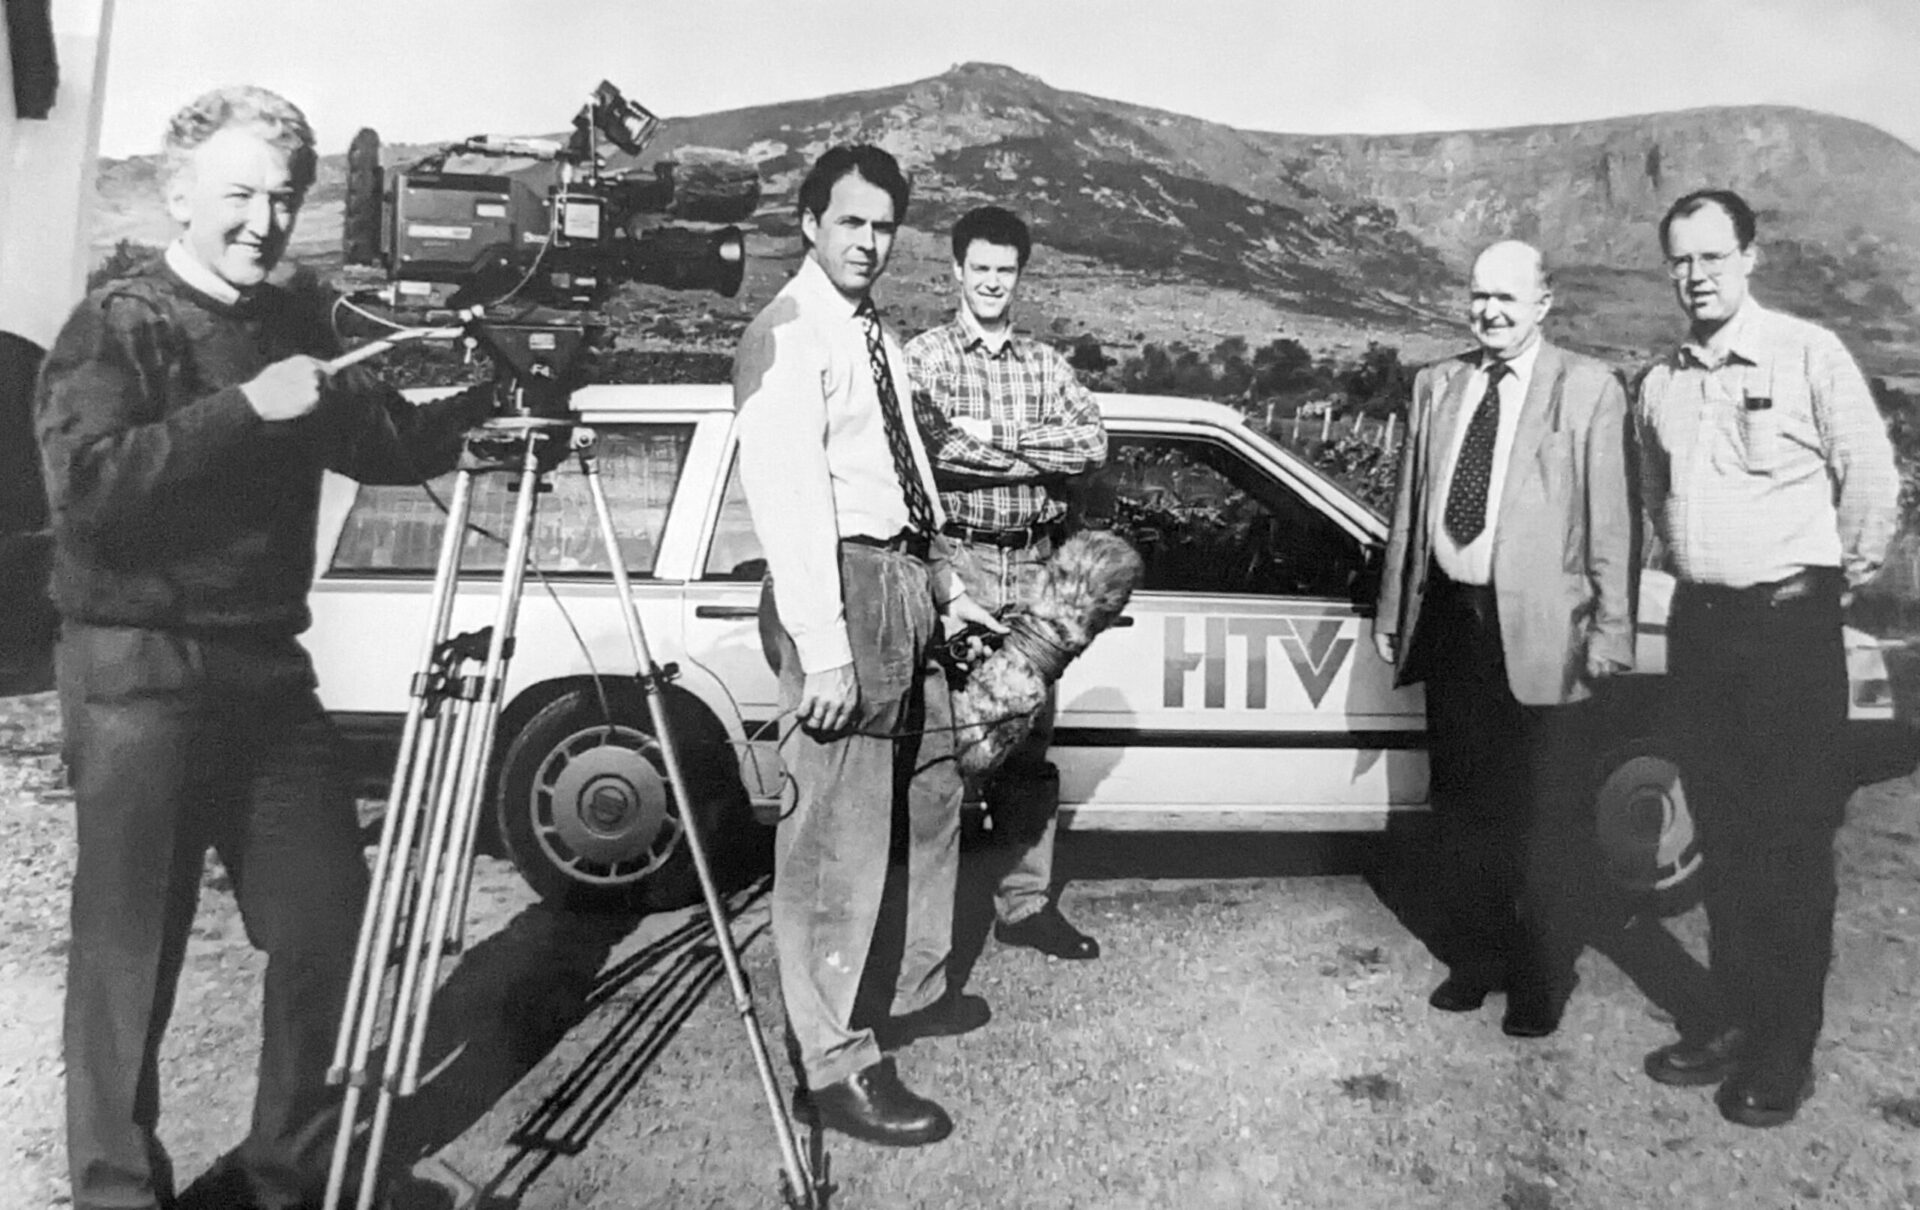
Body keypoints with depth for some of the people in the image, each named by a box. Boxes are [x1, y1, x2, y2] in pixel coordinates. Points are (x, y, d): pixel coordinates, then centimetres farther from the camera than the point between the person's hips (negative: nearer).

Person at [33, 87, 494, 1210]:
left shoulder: (299, 324, 13)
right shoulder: (114, 327, -5)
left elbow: (389, 450, 14)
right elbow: (86, 489, -18)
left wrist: (486, 396, -1)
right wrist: (245, 408, -22)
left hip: (268, 664, 6)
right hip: (139, 673, -5)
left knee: (328, 927, 7)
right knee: (129, 957, 2)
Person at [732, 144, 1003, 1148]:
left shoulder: (874, 332, 18)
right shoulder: (788, 334, -10)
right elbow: (787, 493, -19)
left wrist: (941, 584, 17)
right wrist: (822, 646, -24)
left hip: (905, 581, 10)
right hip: (840, 586, -10)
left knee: (932, 797, 20)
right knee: (839, 835, -6)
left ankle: (917, 991, 37)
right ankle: (833, 1064, 6)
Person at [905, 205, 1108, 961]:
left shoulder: (1046, 364, 15)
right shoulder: (925, 356, 3)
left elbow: (1092, 444, -1)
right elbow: (924, 450, -16)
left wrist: (992, 435, -10)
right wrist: (1038, 454, -9)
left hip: (1032, 565, 4)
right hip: (954, 560, -4)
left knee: (1029, 738, 9)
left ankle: (1025, 903, 19)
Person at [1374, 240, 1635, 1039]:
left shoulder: (1589, 390, -3)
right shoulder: (1436, 386, 11)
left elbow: (1609, 523, -7)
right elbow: (1408, 509, 11)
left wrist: (1609, 632, -12)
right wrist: (1392, 611, 9)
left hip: (1539, 629, -4)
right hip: (1451, 617, 5)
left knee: (1546, 818, 6)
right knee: (1460, 806, 16)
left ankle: (1541, 981, 24)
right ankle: (1472, 958, 33)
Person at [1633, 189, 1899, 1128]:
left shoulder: (1807, 354, -7)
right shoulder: (1659, 383, 8)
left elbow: (1871, 475, -5)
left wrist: (1848, 579, 3)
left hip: (1789, 620, -5)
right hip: (1699, 620, 5)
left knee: (1793, 837, 1)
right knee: (1724, 832, 12)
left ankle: (1787, 1049, 13)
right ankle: (1738, 1016, 25)